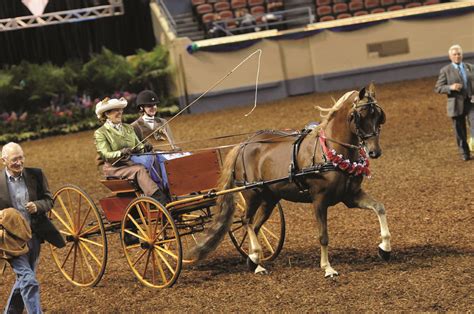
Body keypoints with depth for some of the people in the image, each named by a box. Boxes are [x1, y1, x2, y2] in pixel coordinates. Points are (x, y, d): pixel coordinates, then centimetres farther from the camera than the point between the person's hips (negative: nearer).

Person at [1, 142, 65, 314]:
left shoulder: (36, 175, 2)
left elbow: (49, 200, 7)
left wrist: (37, 206, -14)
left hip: (34, 235, 5)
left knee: (24, 279, 16)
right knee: (29, 281, -15)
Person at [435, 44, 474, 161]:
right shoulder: (445, 71, 2)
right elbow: (438, 88, 0)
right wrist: (450, 87, -19)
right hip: (457, 104, -1)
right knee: (460, 132, 6)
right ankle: (465, 153, 20)